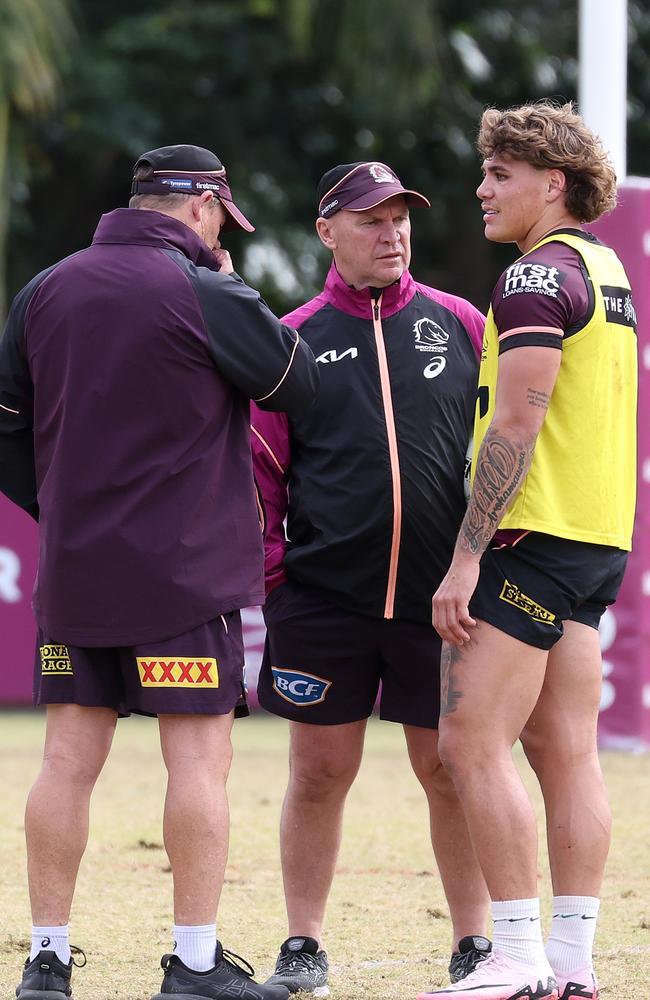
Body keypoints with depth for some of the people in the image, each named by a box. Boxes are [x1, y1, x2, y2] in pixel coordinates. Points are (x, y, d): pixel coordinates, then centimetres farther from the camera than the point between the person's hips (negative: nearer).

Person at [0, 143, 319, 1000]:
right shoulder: (206, 295, -10)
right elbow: (299, 384, 3)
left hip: (72, 573, 5)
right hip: (183, 571, -5)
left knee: (69, 760, 7)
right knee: (200, 760, 0)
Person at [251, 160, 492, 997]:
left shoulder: (459, 326, 8)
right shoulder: (294, 339, 6)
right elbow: (260, 464, 7)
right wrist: (269, 568, 0)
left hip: (440, 597, 0)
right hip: (323, 593, 0)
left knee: (452, 771, 3)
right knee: (320, 771, 4)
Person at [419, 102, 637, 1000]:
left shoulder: (539, 277, -12)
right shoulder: (605, 270, 17)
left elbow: (515, 428, -19)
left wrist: (466, 557, -18)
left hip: (534, 536, -10)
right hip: (597, 539, 10)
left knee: (473, 742, -9)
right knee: (566, 752, 7)